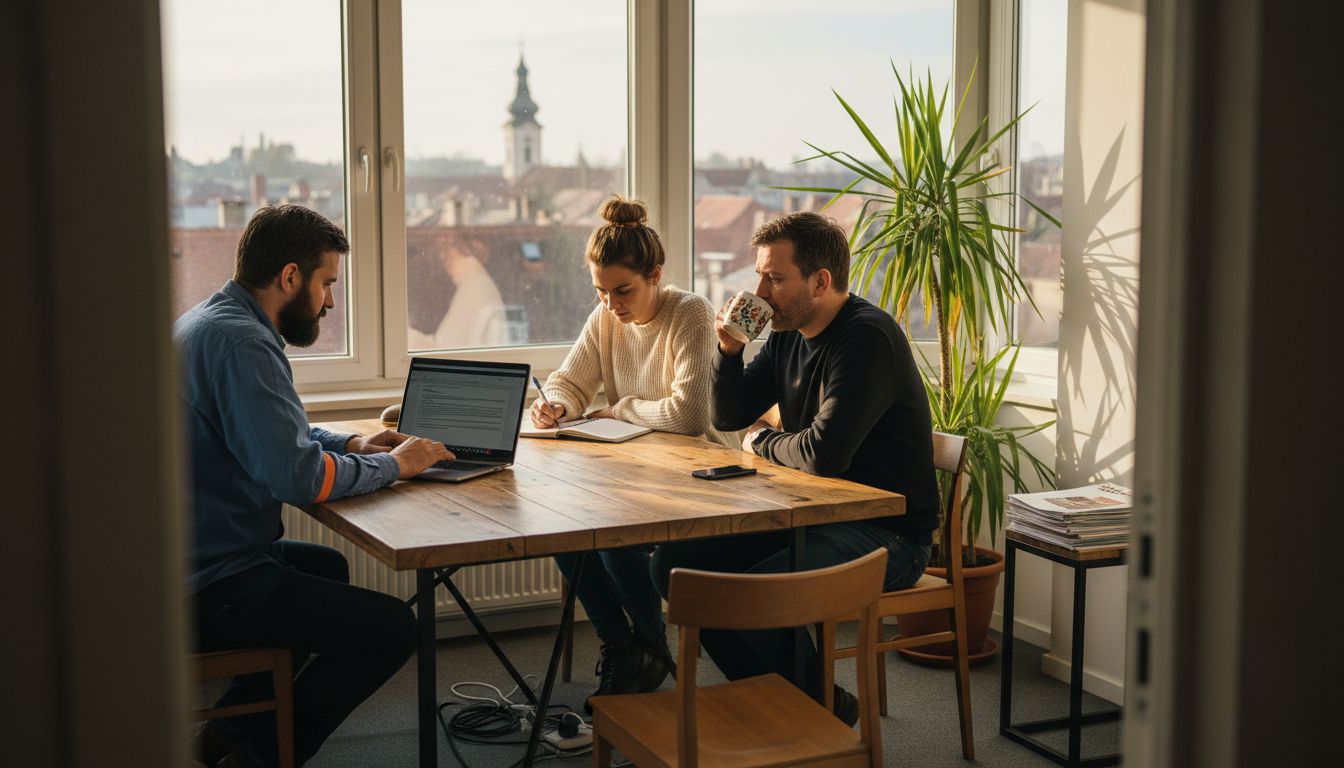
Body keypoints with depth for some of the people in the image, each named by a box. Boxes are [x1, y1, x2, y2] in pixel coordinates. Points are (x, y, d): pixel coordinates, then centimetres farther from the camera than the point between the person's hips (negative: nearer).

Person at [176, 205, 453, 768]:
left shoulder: (207, 322, 12)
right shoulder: (239, 342, -22)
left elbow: (272, 436, 25)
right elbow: (298, 476, -27)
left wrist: (350, 444, 10)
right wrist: (392, 465, -10)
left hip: (190, 560, 11)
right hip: (208, 589, -11)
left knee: (328, 568, 32)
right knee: (391, 626, -11)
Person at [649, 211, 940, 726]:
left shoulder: (868, 337, -20)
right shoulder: (788, 333, 8)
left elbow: (824, 455, -29)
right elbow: (729, 415, 15)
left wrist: (762, 441, -8)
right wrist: (729, 349, -5)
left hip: (888, 532, -9)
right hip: (811, 516, 9)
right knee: (675, 562, -3)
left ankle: (822, 708, -2)